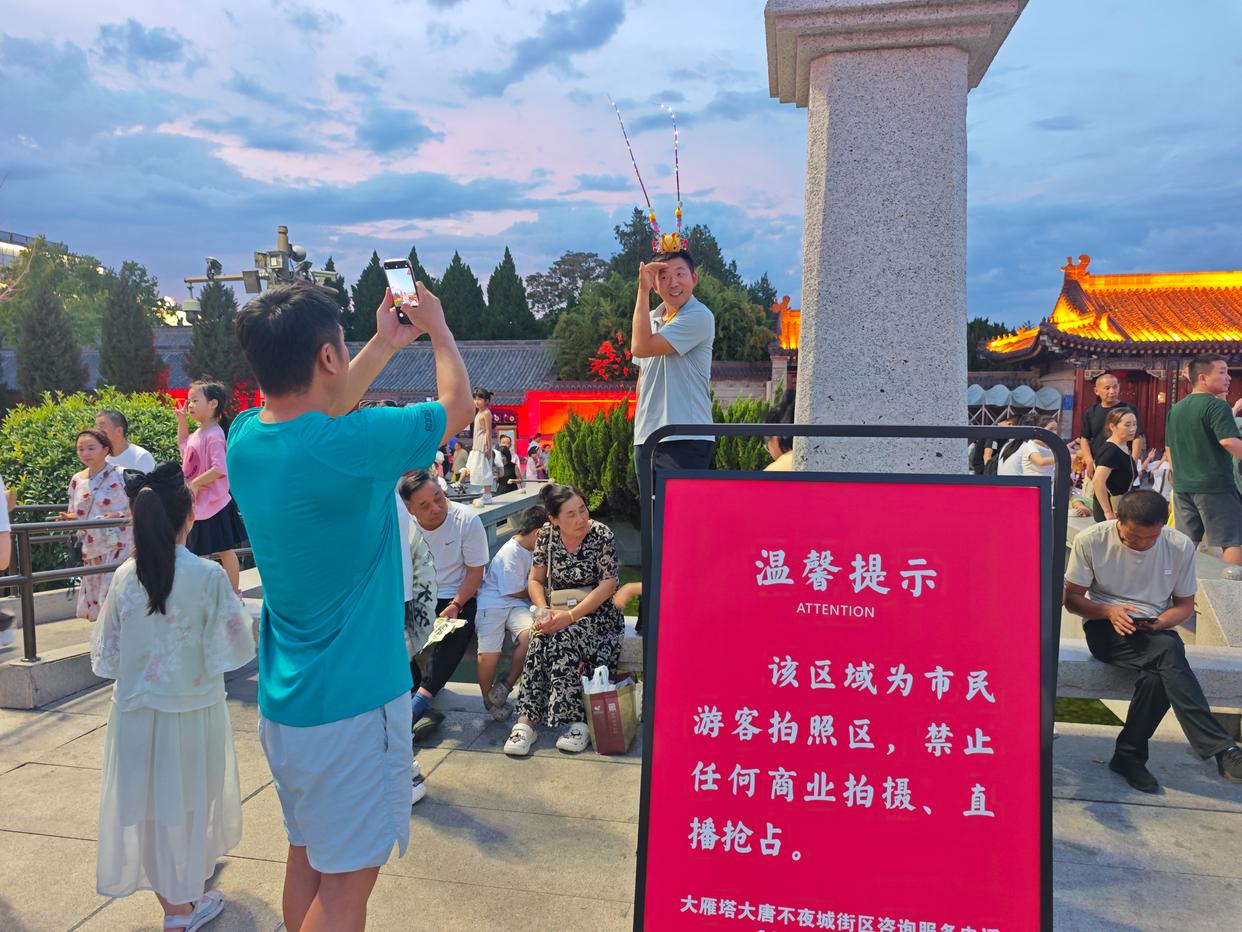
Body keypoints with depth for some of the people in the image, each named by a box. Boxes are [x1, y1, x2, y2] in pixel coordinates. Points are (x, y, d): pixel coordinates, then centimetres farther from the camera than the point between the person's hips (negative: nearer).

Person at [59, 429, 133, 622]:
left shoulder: (121, 475, -9)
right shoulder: (77, 480, 8)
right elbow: (76, 515, 17)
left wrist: (119, 515, -23)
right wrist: (68, 519, -5)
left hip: (118, 548, -6)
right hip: (91, 550, 6)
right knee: (94, 601, 11)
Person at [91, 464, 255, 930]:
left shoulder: (125, 576, -6)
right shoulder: (208, 576, -17)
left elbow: (106, 652, 2)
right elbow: (235, 647, -13)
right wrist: (234, 606, 3)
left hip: (135, 712, 3)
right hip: (190, 711, -3)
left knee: (148, 803, 16)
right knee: (186, 801, 14)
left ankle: (167, 893, 32)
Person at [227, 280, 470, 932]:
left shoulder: (245, 437, -3)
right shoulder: (348, 447, -25)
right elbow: (457, 404, -9)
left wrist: (388, 342, 23)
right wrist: (436, 327, 8)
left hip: (283, 700, 8)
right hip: (352, 704, -8)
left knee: (307, 855, 23)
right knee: (346, 878, 7)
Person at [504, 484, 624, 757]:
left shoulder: (602, 535, -9)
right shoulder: (547, 534, 2)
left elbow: (608, 584, -13)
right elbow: (535, 580, 6)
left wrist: (571, 616, -23)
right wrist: (545, 612, -14)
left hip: (595, 612, -3)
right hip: (558, 611, 3)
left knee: (563, 637, -32)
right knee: (540, 637, -29)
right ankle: (526, 720, -28)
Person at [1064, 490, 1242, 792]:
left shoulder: (1181, 546, -1)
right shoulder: (1090, 541, -8)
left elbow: (1185, 605, 10)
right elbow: (1071, 598, -2)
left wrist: (1160, 623, -13)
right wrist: (1109, 611, -21)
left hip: (1156, 630, 3)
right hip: (1104, 628, -3)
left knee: (1159, 674, -34)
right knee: (1169, 652, -34)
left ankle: (1129, 755, -19)